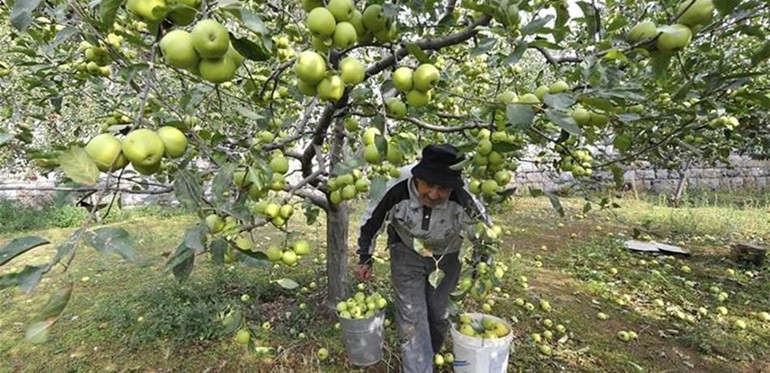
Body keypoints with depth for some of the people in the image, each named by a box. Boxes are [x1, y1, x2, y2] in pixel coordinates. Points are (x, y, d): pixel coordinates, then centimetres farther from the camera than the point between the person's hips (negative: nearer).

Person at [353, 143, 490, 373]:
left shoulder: (463, 201, -34)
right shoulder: (397, 190, -33)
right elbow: (371, 220, -14)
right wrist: (365, 258, -5)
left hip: (446, 258, 2)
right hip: (407, 254, -1)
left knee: (438, 315, 17)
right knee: (411, 317, -4)